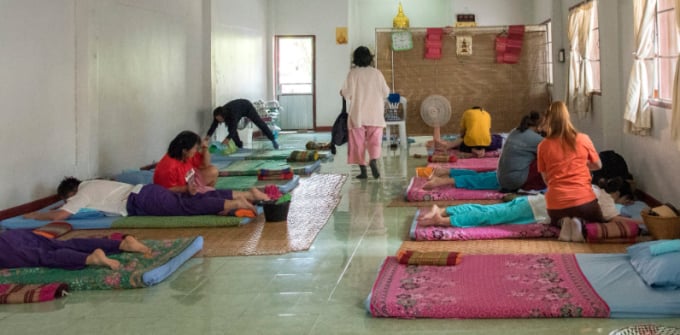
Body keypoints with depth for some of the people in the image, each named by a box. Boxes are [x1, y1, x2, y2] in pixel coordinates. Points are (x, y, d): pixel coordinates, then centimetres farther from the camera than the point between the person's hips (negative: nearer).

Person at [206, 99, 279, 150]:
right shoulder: (219, 114, -28)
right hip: (239, 109, 6)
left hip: (247, 106, -6)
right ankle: (239, 147, 4)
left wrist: (227, 139, -64)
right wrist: (208, 137, -43)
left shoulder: (232, 113, -46)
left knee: (259, 123, 0)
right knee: (231, 128, -8)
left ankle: (273, 140, 12)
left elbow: (234, 127, -53)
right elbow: (213, 126, -30)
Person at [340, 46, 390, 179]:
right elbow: (386, 92, 1)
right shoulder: (376, 73, -2)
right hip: (375, 114, 1)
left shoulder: (353, 73, -8)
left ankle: (363, 170, 4)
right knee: (375, 141, 6)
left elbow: (347, 93, -10)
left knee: (359, 142, 7)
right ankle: (373, 160, -20)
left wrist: (342, 92, 12)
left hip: (357, 114, -1)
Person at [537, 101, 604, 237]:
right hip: (583, 200, -1)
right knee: (599, 220, 31)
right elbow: (598, 165, 13)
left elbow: (546, 179, 5)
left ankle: (562, 222, 0)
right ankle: (578, 221, -2)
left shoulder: (543, 145, -3)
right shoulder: (583, 139, -3)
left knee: (556, 220, 36)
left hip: (556, 204, 1)